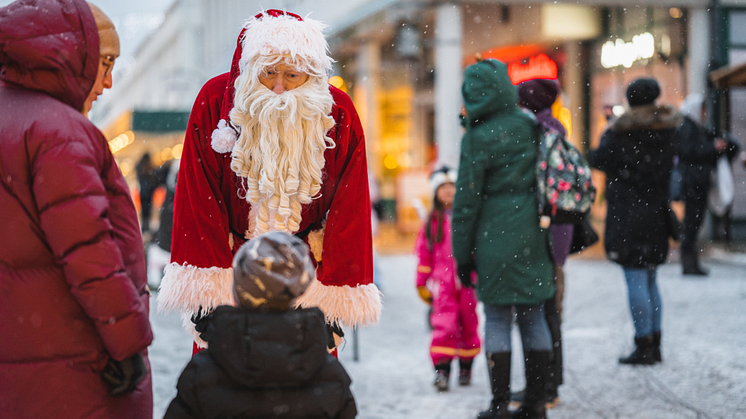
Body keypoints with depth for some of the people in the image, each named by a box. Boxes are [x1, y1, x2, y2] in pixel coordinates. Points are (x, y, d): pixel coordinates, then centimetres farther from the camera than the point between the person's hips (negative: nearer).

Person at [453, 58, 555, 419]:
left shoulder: (477, 138, -11)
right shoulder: (529, 125, 4)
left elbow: (466, 199, -8)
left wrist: (462, 254, -1)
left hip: (495, 234, -5)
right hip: (532, 233, 5)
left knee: (497, 318, 2)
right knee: (533, 314, 10)